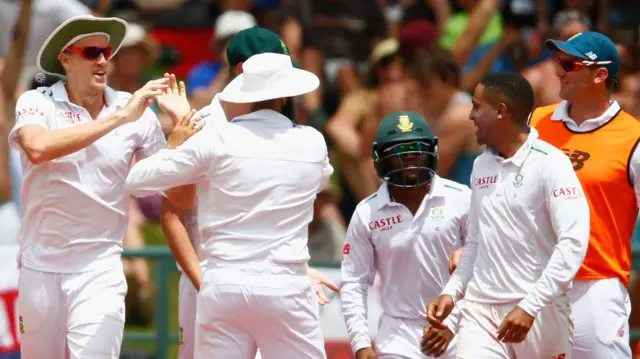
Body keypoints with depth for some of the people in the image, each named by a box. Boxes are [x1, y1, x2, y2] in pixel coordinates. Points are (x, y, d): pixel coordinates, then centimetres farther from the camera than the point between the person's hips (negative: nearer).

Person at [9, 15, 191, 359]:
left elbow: (178, 194, 2)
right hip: (39, 267, 0)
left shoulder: (137, 112, -1)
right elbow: (38, 148, -29)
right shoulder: (36, 103, -5)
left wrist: (182, 121, -10)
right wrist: (118, 119, -27)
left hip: (99, 268, 0)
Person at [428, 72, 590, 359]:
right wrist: (452, 292, 8)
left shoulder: (550, 163, -9)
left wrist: (530, 306, -23)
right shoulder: (481, 166, 13)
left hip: (539, 312, -5)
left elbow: (574, 242, -18)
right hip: (480, 310, 5)